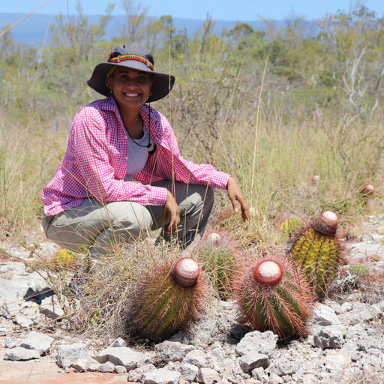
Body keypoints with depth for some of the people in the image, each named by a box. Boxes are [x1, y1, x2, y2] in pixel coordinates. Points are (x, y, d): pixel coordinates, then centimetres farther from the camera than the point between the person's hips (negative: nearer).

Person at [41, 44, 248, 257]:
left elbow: (176, 167, 9)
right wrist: (162, 195, -22)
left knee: (199, 196, 1)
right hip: (67, 214, -7)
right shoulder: (91, 119, -25)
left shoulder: (155, 121, -6)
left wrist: (226, 180, -4)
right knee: (133, 217, -37)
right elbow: (103, 188, -28)